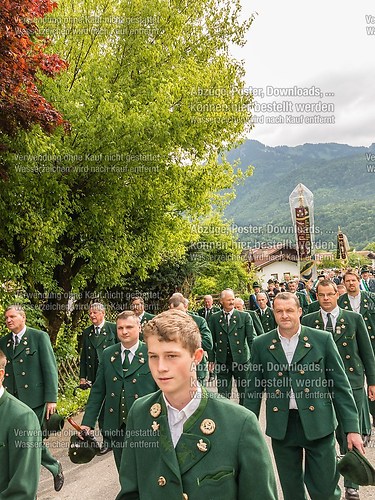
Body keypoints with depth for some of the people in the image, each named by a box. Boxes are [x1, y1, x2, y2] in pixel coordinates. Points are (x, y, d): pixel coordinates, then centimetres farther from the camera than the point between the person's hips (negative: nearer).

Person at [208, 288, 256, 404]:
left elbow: (252, 338, -2)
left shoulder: (245, 316, 0)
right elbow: (212, 340, 7)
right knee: (222, 394, 6)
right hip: (222, 361, 1)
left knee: (245, 392, 9)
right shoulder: (214, 318, 4)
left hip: (241, 360, -1)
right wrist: (211, 359, 3)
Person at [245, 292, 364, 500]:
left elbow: (340, 385, -1)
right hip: (281, 426, 2)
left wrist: (352, 428, -5)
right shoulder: (261, 344, 1)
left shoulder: (323, 339, -3)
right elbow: (254, 389, 6)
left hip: (318, 425, -1)